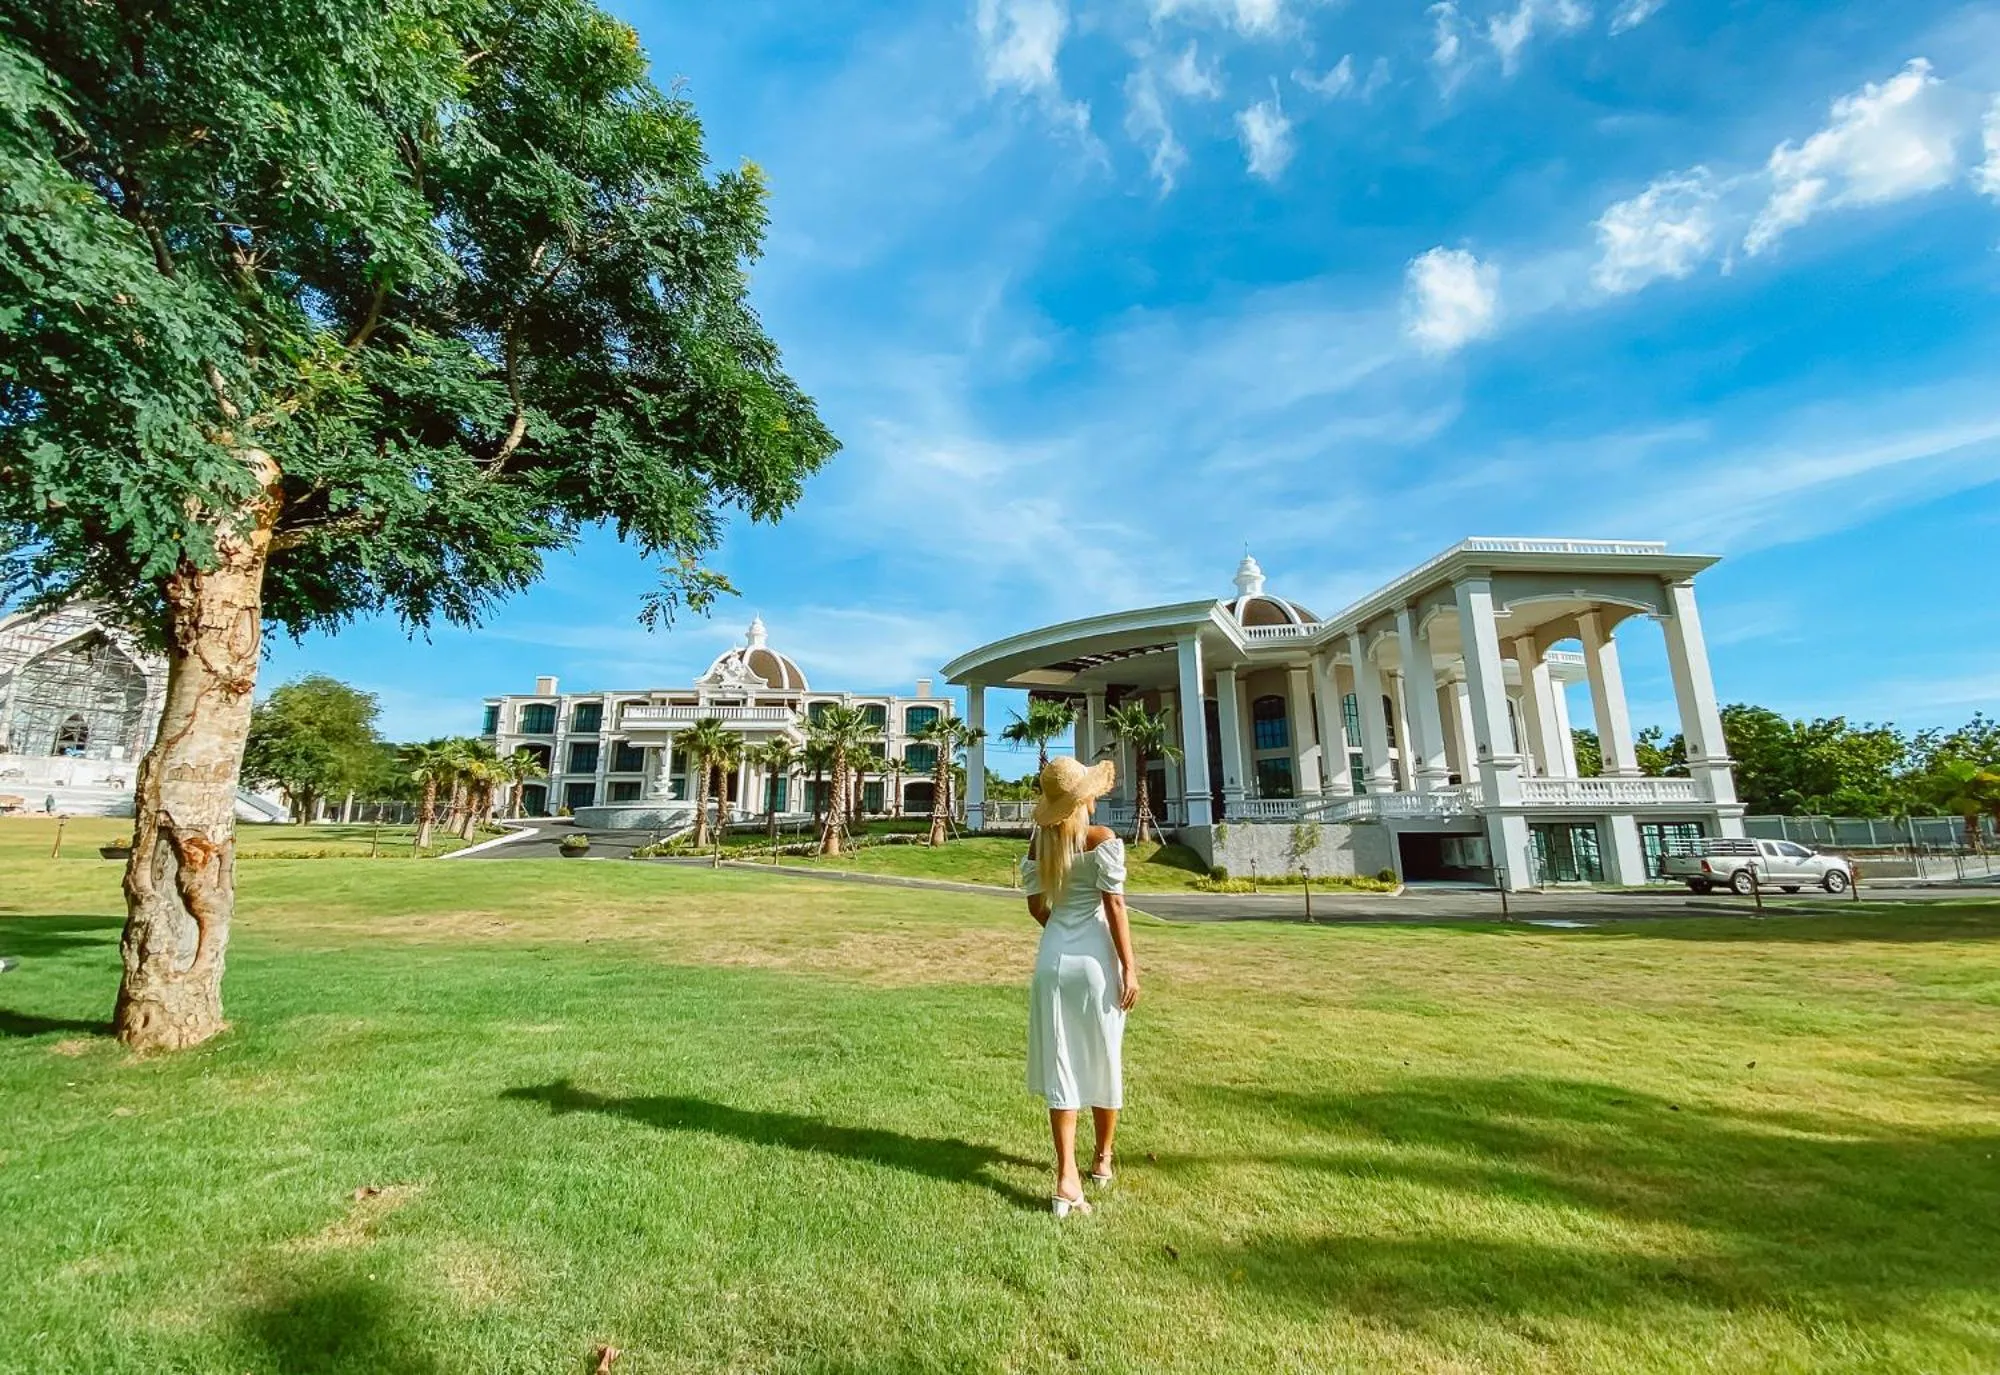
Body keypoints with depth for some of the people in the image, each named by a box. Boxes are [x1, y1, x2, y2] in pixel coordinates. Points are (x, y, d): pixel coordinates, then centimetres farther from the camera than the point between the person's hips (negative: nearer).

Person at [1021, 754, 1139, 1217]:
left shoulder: (1038, 843, 1)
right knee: (1103, 1062, 16)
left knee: (1060, 1066, 9)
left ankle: (1067, 1177, 8)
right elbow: (1114, 906, -14)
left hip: (1053, 957, 3)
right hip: (1095, 958, -3)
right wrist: (1129, 968, -9)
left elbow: (1037, 908, 7)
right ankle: (1103, 1158, 34)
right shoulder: (1103, 840, -12)